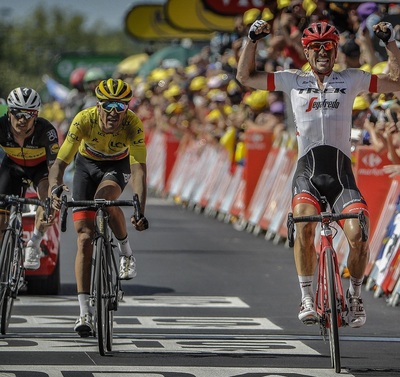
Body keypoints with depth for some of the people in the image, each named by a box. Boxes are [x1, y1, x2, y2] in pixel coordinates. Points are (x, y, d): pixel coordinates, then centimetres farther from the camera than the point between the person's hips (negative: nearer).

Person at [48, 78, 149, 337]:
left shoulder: (133, 124, -32)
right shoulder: (84, 120, -32)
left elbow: (139, 169, -38)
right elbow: (60, 162, -34)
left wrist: (140, 210, -51)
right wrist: (55, 186, -55)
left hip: (118, 165, -1)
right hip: (87, 164, 1)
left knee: (105, 199, -36)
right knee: (85, 237, -10)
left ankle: (127, 252, -8)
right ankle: (85, 313, -9)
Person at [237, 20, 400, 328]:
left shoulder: (351, 80, 12)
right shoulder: (293, 80, 13)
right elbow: (245, 76, 16)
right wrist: (253, 39, 4)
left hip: (341, 173, 0)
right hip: (307, 171, 0)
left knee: (357, 235, -22)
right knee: (304, 226, -30)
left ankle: (355, 295, 4)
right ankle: (307, 297, -15)